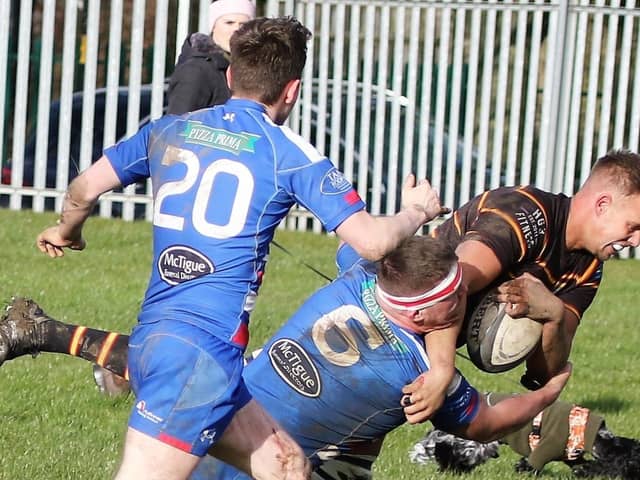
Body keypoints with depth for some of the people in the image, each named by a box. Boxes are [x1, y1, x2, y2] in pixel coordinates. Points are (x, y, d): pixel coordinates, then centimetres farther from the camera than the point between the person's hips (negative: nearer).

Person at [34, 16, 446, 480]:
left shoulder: (170, 129, 13)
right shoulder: (289, 153, -2)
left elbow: (85, 188, 19)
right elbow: (371, 241, -3)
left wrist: (65, 232, 41)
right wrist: (415, 213, 18)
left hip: (149, 337, 7)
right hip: (202, 348, -7)